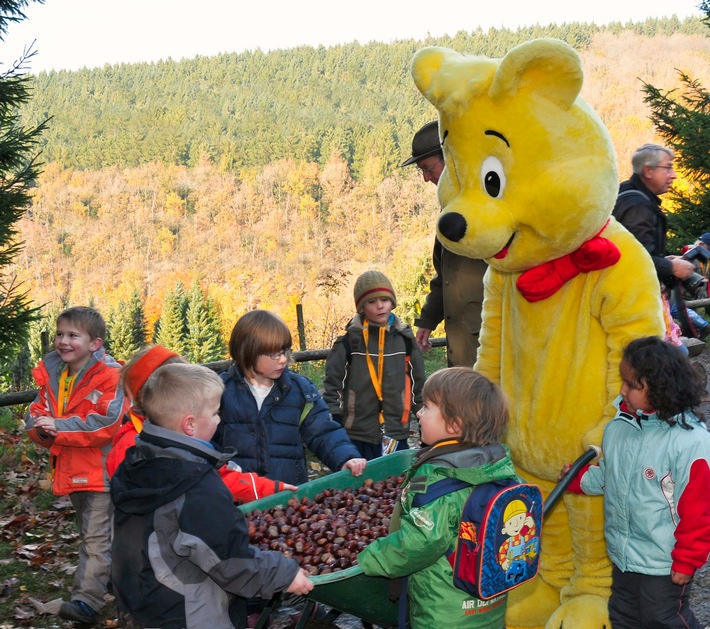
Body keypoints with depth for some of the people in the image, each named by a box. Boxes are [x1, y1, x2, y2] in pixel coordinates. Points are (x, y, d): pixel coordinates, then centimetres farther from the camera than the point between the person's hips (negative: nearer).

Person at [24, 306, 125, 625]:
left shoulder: (109, 375, -16)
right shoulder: (51, 373, 7)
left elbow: (106, 422, -25)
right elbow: (37, 411, 7)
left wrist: (59, 427, -25)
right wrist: (41, 426, -17)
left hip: (100, 470, -8)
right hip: (70, 470, 8)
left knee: (97, 539, -5)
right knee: (89, 535, 23)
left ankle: (87, 599, -5)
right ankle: (114, 577, 41)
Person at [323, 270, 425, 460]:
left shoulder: (405, 339, 4)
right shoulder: (350, 341, -4)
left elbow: (418, 382, 12)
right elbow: (332, 382, -1)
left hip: (396, 434, 2)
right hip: (356, 436, -2)